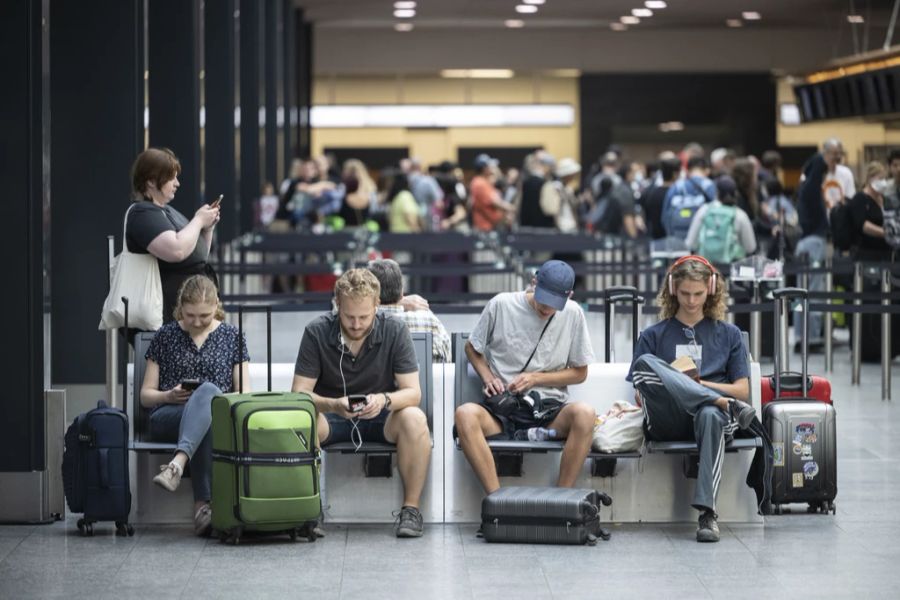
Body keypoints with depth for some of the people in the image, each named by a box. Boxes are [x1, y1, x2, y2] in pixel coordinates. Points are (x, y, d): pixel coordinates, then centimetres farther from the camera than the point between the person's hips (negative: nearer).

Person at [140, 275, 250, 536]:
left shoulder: (231, 336, 16)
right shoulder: (165, 336, 14)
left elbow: (244, 394, 11)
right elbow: (145, 395, 14)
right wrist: (169, 396, -8)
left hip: (220, 414, 0)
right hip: (167, 418, 0)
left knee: (208, 390, -40)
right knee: (208, 407, -40)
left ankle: (177, 464, -59)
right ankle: (205, 502, -54)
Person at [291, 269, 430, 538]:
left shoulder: (394, 331, -11)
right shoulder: (317, 332, -12)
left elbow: (413, 392, -14)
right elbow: (299, 393, -15)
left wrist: (384, 400, -37)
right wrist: (333, 405, -36)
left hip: (381, 417, 1)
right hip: (332, 415, 0)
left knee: (414, 419, -33)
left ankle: (411, 508, -19)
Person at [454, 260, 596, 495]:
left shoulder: (573, 314, 3)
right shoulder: (501, 305, 1)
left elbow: (579, 373, 10)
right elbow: (472, 348, 15)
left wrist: (536, 378, -3)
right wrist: (488, 377, -3)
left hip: (550, 409, 0)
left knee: (584, 413, -34)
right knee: (465, 414, -35)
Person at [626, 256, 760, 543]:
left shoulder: (728, 334, 22)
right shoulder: (653, 336, 21)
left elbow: (742, 390, 13)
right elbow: (640, 396, 15)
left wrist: (699, 384, -1)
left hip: (710, 411, 0)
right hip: (666, 423, 0)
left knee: (710, 416, -41)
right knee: (645, 364, -29)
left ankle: (707, 512, -49)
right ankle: (724, 404, -35)